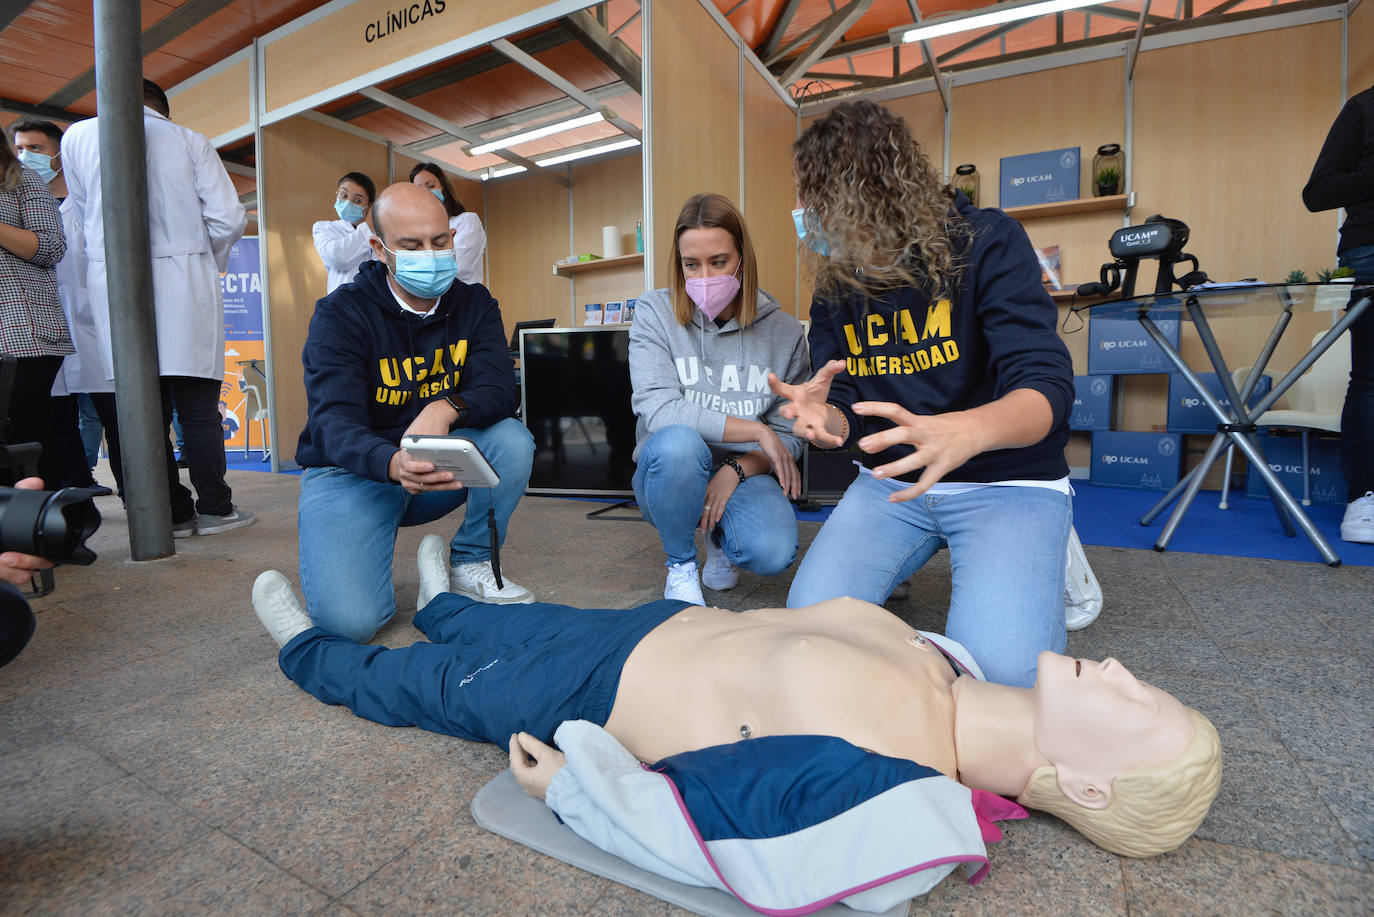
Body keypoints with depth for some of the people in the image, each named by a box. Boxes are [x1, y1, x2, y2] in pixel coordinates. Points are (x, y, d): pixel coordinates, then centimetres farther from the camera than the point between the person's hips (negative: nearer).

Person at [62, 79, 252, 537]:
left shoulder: (77, 136, 11)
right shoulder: (190, 140, 5)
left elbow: (83, 214, 16)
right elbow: (229, 217, -3)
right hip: (183, 281, -2)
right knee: (197, 403, 1)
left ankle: (171, 512, 7)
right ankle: (214, 507, 4)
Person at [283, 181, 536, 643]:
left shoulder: (474, 304, -2)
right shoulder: (340, 314, -13)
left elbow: (500, 389, -15)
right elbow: (334, 423, -25)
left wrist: (448, 408, -39)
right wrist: (394, 465, -48)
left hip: (441, 465, 4)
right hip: (352, 471, -3)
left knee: (513, 440, -26)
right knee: (349, 618, -23)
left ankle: (470, 563, -4)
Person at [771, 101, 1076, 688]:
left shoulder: (986, 243, -11)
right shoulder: (834, 287, 4)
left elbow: (1048, 386, -21)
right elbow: (846, 417, 3)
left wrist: (964, 432, -44)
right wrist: (819, 417, -24)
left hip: (1008, 483, -3)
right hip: (891, 483, 4)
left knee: (1001, 666, -21)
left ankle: (1045, 563, 10)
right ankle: (904, 564, 14)